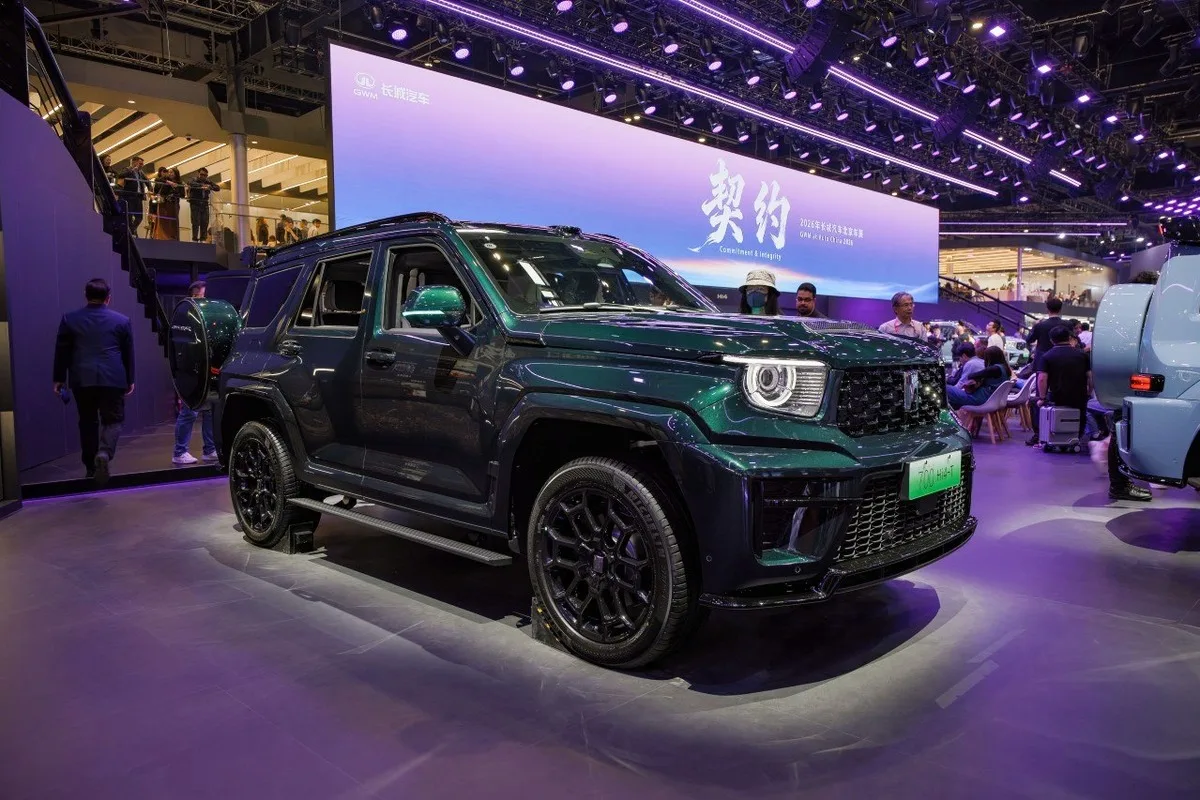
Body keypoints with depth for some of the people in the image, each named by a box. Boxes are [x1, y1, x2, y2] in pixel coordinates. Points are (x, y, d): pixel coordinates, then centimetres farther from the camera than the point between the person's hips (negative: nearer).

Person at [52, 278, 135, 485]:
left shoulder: (69, 319, 4)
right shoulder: (122, 320, 1)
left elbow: (61, 352, 7)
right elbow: (128, 353, 6)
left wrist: (59, 379, 15)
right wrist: (130, 380, 14)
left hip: (81, 380, 2)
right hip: (113, 379, -2)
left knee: (87, 422, 13)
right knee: (112, 420, 3)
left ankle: (91, 466, 18)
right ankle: (104, 453, -24)